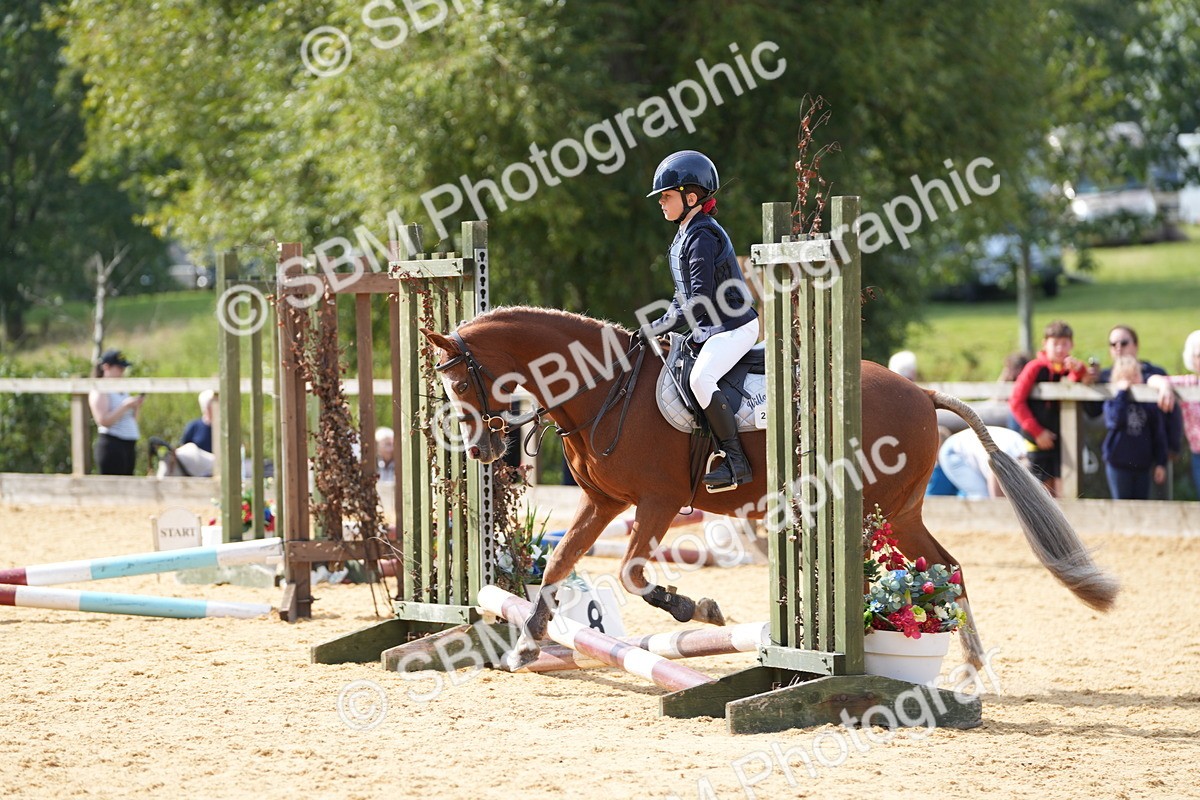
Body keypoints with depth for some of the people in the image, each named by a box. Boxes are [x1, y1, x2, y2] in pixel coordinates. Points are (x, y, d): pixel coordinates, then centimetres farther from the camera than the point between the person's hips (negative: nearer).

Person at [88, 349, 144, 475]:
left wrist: (137, 406, 5)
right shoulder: (100, 391, -6)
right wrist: (126, 406, -16)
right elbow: (103, 420, -17)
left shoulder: (121, 391, 18)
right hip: (112, 445, -9)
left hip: (129, 446, 9)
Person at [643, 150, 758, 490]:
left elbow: (699, 303, -24)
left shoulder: (702, 238, -18)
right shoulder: (684, 235, 13)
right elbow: (684, 296, 20)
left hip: (734, 327, -11)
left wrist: (658, 329, -21)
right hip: (708, 329, 11)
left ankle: (736, 461, -25)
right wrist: (659, 326, 8)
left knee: (700, 379, -30)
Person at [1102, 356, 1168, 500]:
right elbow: (1115, 420, -25)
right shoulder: (1112, 402, -3)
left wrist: (1160, 463, 4)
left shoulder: (1150, 404, 1)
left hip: (1142, 465, 2)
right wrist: (1122, 393, -19)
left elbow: (1159, 434, 6)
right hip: (1118, 464, -2)